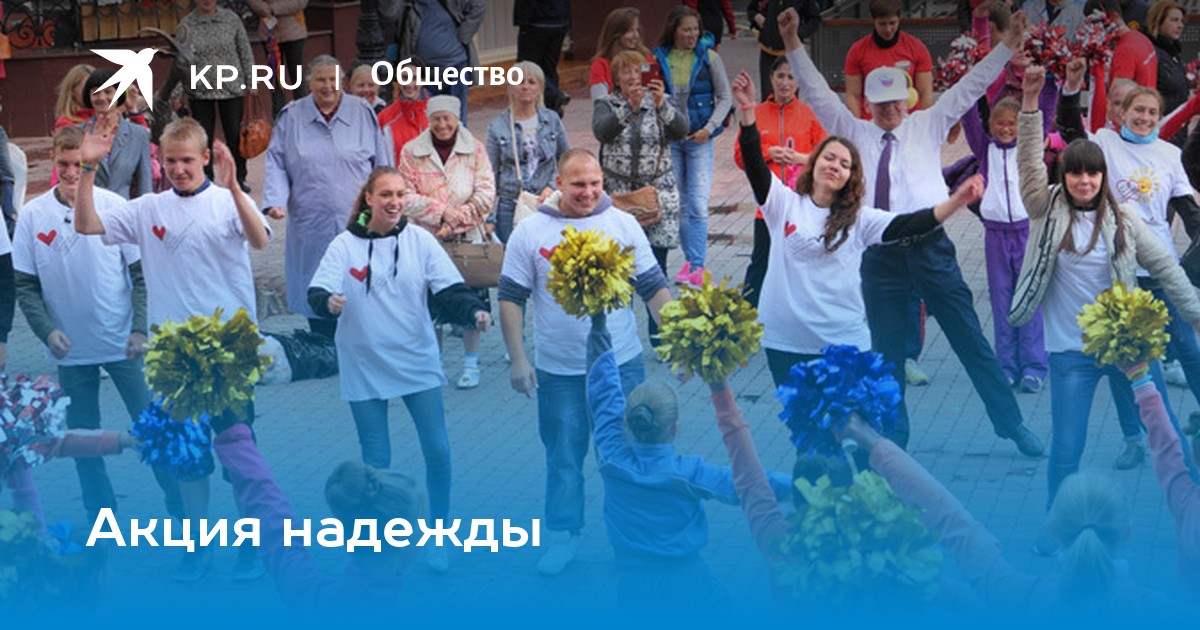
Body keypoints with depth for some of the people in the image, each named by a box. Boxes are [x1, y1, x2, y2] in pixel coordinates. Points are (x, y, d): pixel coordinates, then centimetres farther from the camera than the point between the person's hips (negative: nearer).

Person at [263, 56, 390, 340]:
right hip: (311, 224, 0)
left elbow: (381, 163, 11)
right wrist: (275, 201, -7)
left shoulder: (362, 113, 5)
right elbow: (276, 163, 7)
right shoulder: (291, 117, 5)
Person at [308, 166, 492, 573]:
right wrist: (328, 302, -37)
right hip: (365, 368, -1)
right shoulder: (346, 246, -6)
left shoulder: (420, 241, -3)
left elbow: (449, 290, -8)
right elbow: (317, 293, -14)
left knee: (438, 451, -2)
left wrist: (473, 311, -28)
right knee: (376, 462, 6)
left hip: (418, 364, 1)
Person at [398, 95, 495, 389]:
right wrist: (440, 212, -15)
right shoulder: (412, 152, 2)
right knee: (429, 301, 3)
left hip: (467, 238, 0)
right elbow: (407, 197, -2)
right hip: (427, 240, 0)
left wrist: (455, 222, -12)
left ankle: (471, 364, 13)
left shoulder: (475, 149, 2)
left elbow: (485, 195, -3)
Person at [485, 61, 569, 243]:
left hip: (545, 203, 1)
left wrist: (552, 187, -2)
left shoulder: (551, 120, 6)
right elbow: (491, 173, 5)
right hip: (510, 206, -1)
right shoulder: (498, 126, 3)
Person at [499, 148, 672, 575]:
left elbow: (654, 288, 2)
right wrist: (517, 359, -6)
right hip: (558, 371, 0)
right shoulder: (530, 233, -4)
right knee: (564, 456, 9)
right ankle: (563, 536, 22)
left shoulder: (623, 225, -2)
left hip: (621, 364, 0)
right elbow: (511, 298, 0)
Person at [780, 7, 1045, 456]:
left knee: (970, 339, 2)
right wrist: (793, 46, -2)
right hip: (880, 255, 1)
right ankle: (893, 432, 18)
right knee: (885, 350, 6)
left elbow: (969, 88, 7)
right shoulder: (854, 133, 13)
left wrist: (1007, 47, -1)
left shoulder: (927, 126, 11)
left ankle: (1012, 424, 8)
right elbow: (817, 93, 8)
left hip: (930, 247, -1)